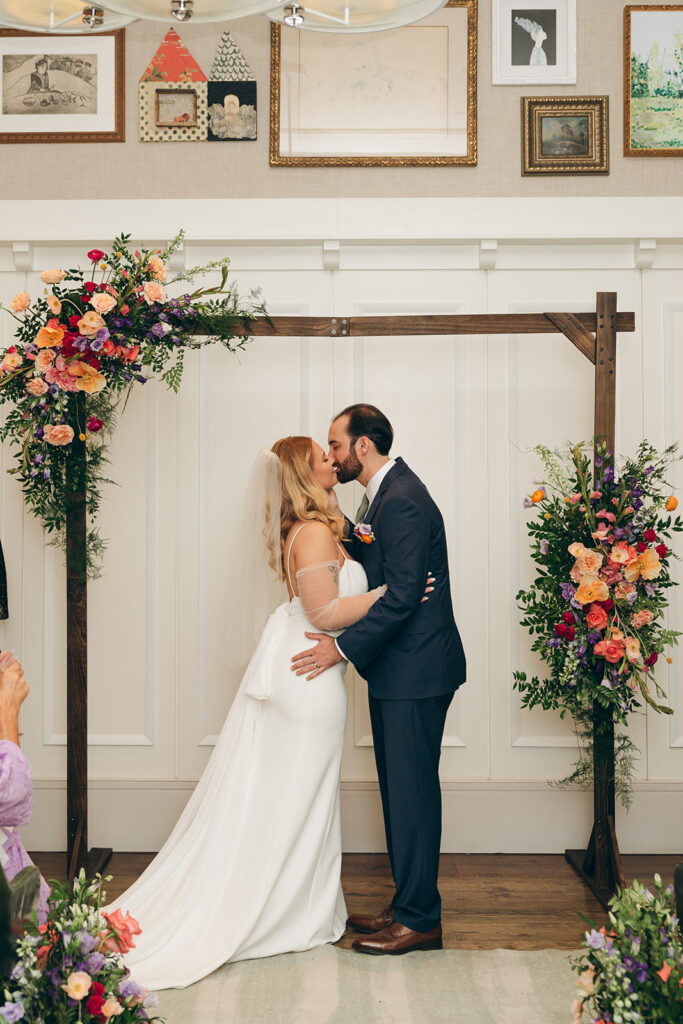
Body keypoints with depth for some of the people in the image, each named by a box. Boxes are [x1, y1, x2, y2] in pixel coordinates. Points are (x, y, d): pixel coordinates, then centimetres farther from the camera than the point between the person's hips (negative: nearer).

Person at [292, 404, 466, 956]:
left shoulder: (402, 500, -19)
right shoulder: (384, 493, 15)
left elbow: (402, 595, -23)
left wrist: (343, 647, -20)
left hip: (416, 669, -10)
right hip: (398, 667, 11)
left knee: (413, 790, -2)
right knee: (400, 787, 16)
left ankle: (420, 920, 10)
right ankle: (409, 905, 27)